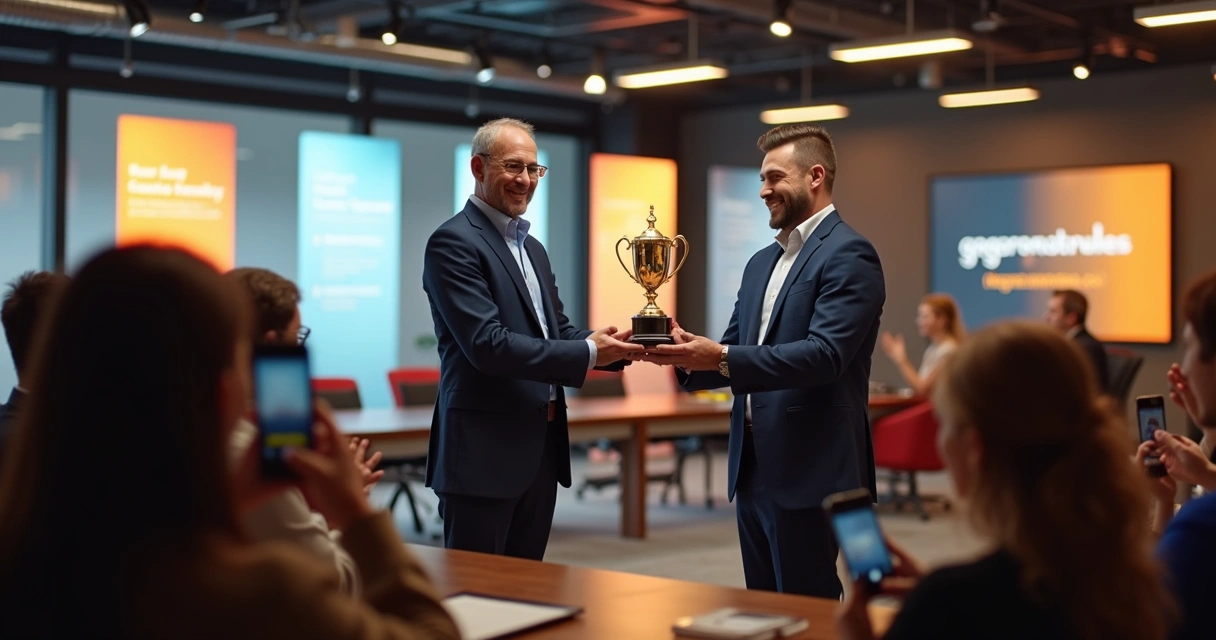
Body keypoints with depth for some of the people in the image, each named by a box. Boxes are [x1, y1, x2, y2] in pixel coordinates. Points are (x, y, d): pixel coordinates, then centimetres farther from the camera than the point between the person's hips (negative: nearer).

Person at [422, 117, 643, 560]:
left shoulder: (533, 249, 18)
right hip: (484, 452, -9)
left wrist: (611, 345, -4)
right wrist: (588, 353, -20)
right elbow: (487, 344, -20)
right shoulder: (453, 243, -11)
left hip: (542, 448, 9)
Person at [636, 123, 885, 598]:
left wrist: (722, 358, -28)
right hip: (753, 467, 9)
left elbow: (824, 355, -22)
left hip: (808, 470, -9)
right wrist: (690, 356, -6)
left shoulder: (848, 255, -11)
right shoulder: (761, 263, 17)